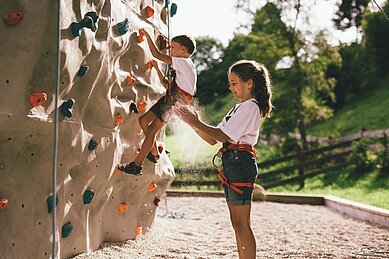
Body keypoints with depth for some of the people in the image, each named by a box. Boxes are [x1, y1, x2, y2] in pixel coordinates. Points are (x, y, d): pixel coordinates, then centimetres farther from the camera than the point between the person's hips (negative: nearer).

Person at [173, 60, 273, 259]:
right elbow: (212, 140, 16)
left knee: (241, 223, -8)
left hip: (240, 162, -10)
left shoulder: (250, 107, -9)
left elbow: (223, 136, -17)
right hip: (231, 163, 10)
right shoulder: (239, 108, 21)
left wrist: (196, 122, -11)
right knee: (236, 223, 12)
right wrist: (193, 123, 5)